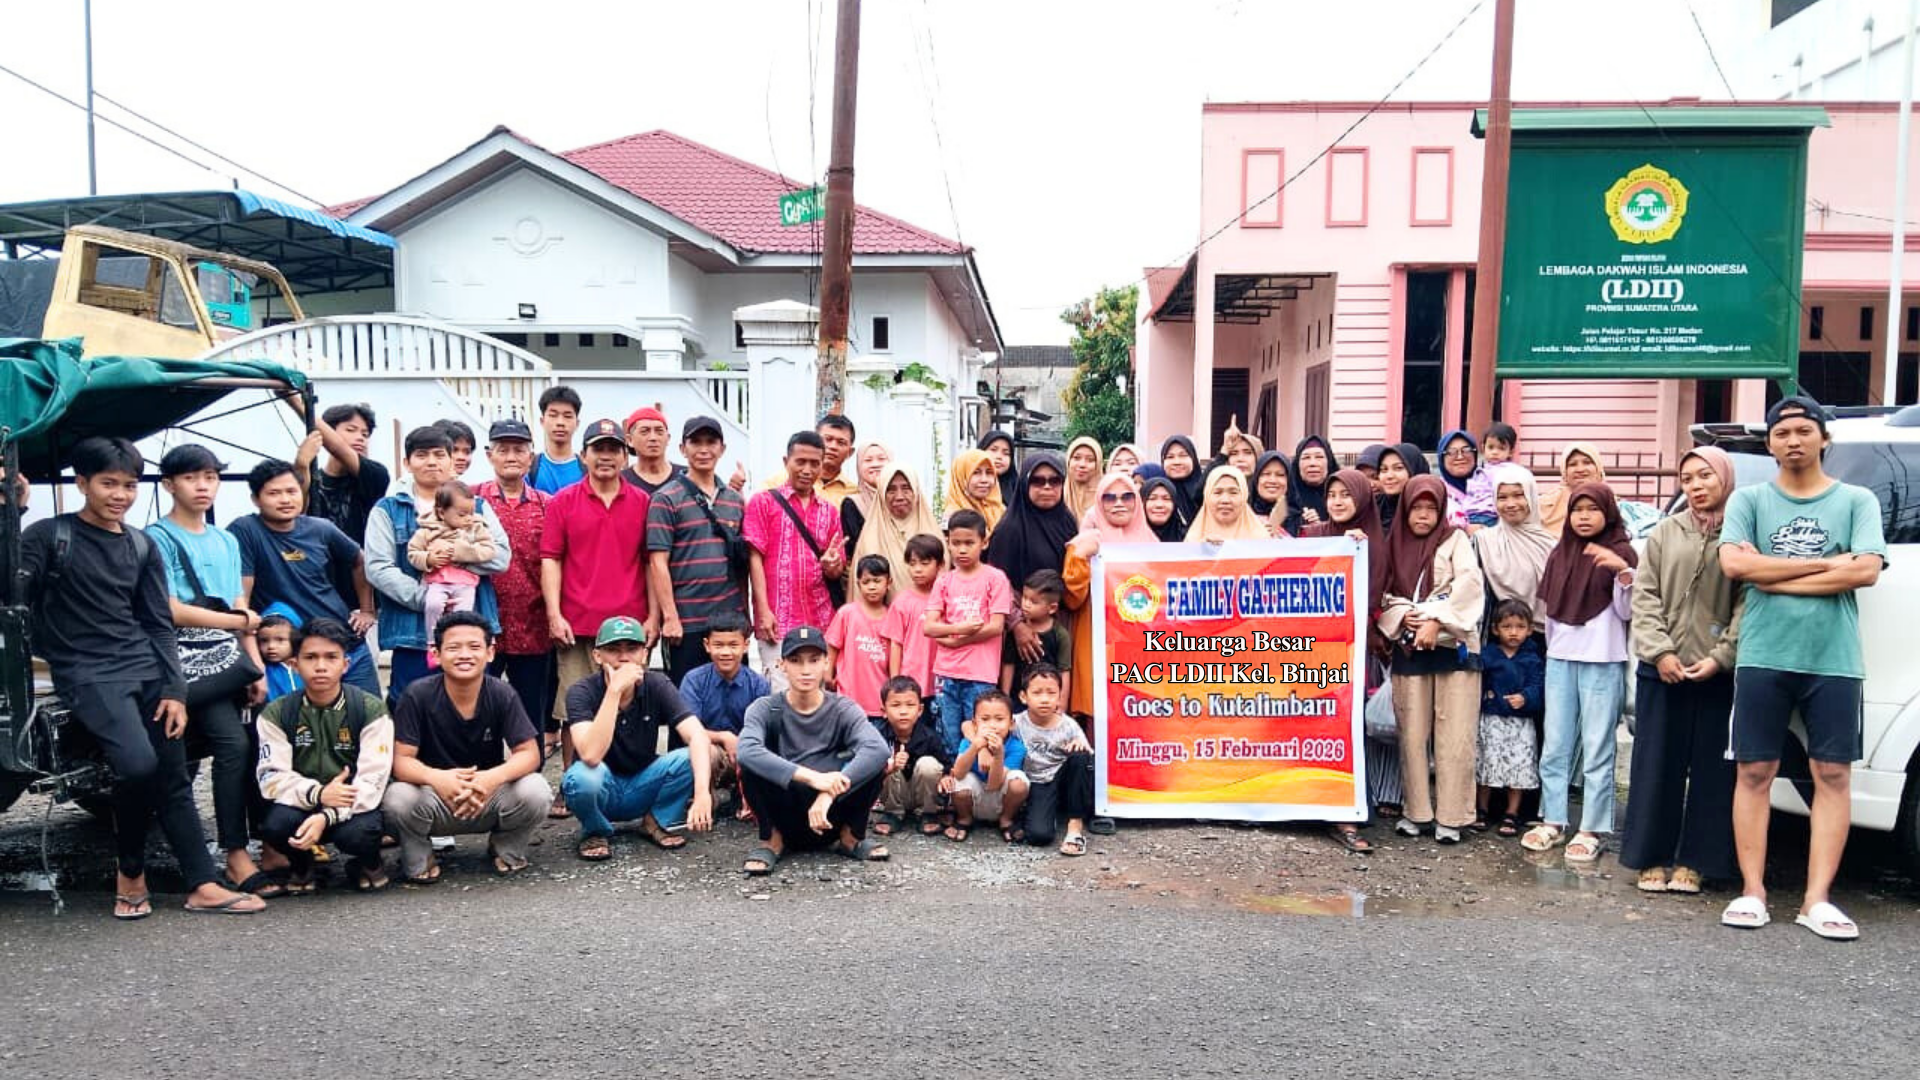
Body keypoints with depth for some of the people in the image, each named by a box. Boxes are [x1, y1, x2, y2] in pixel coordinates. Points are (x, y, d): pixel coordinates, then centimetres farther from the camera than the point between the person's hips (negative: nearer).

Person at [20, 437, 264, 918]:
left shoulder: (142, 547, 14)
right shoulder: (48, 536, 2)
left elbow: (159, 624, 13)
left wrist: (175, 691, 5)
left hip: (147, 668, 5)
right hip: (88, 675, -5)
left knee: (173, 778, -1)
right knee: (138, 764, -24)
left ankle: (203, 885, 0)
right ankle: (130, 870, -1)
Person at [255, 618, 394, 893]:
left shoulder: (371, 710, -9)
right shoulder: (276, 714, -2)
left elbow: (372, 780, -16)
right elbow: (271, 777, -9)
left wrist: (326, 817, -32)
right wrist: (317, 794, -29)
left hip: (354, 807, -2)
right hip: (300, 804, 2)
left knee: (358, 833, -35)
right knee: (274, 826, -30)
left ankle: (369, 863, 5)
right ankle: (301, 865, 6)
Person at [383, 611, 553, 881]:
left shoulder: (502, 695, -11)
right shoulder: (417, 695, -14)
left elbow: (529, 754, -13)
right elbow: (401, 760, -16)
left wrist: (494, 777, -36)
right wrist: (436, 778, -40)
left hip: (488, 798, 1)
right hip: (435, 799, -1)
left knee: (535, 791, -27)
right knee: (398, 798, -33)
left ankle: (506, 849, 8)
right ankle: (418, 859, 2)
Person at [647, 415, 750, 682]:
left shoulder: (735, 500, 13)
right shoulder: (666, 499, -2)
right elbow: (658, 562, -8)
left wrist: (745, 613, 13)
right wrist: (670, 617, -13)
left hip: (731, 619, 5)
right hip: (686, 623, -5)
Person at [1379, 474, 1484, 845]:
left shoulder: (1455, 540, 4)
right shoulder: (1394, 544, 12)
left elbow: (1468, 585, -9)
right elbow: (1384, 595, 9)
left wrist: (1436, 620, -18)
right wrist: (1402, 616, -10)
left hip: (1453, 645, -2)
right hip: (1408, 648, 3)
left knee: (1454, 735, -4)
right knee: (1412, 734, 3)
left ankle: (1450, 816, 3)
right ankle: (1416, 810, 14)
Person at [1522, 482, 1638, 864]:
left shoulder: (1621, 552, -2)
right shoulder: (1560, 553, 13)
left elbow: (1627, 612, -7)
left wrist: (1623, 571, -21)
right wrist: (1552, 647, 14)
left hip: (1602, 662, -5)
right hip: (1560, 660, 5)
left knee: (1598, 749, -1)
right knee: (1555, 747, 9)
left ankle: (1593, 830, 3)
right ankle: (1552, 820, 17)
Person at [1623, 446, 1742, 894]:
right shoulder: (1664, 533, 9)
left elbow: (1749, 604, -4)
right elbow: (1644, 598, 5)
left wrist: (1720, 657, -12)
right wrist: (1660, 651, -6)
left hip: (1718, 673, -2)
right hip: (1661, 671, 2)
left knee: (1712, 769, 4)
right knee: (1656, 765, 5)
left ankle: (1694, 861, 15)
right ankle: (1652, 858, 15)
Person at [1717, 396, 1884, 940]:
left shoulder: (1857, 501, 7)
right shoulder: (1749, 500, 8)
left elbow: (1866, 570, -8)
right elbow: (1734, 563, -8)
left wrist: (1772, 576, -9)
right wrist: (1826, 564, -8)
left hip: (1834, 661, 0)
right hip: (1763, 659, 0)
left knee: (1833, 775, 1)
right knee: (1755, 772, 2)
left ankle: (1817, 900, 7)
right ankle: (1752, 890, 8)